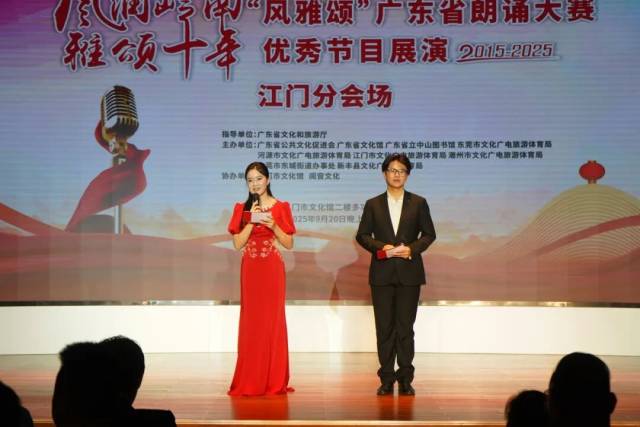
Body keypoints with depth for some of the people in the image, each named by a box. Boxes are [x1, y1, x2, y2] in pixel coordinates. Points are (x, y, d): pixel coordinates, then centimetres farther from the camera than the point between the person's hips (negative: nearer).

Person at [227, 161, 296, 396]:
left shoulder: (280, 207, 3)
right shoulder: (242, 208, 8)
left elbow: (289, 243, 3)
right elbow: (238, 243, 1)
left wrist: (273, 226, -12)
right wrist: (252, 221, -10)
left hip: (272, 269, -2)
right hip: (250, 269, 2)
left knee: (273, 320, -1)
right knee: (250, 321, 2)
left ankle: (274, 381, 5)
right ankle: (249, 382, 7)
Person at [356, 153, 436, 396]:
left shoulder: (418, 203, 7)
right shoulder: (373, 204, 9)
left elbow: (429, 234, 6)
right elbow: (362, 235, 6)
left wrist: (412, 249, -10)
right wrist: (381, 247, -11)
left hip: (409, 272, -1)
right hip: (382, 273, 1)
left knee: (406, 326, 0)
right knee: (384, 327, 2)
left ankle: (405, 379, 5)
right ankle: (386, 378, 7)